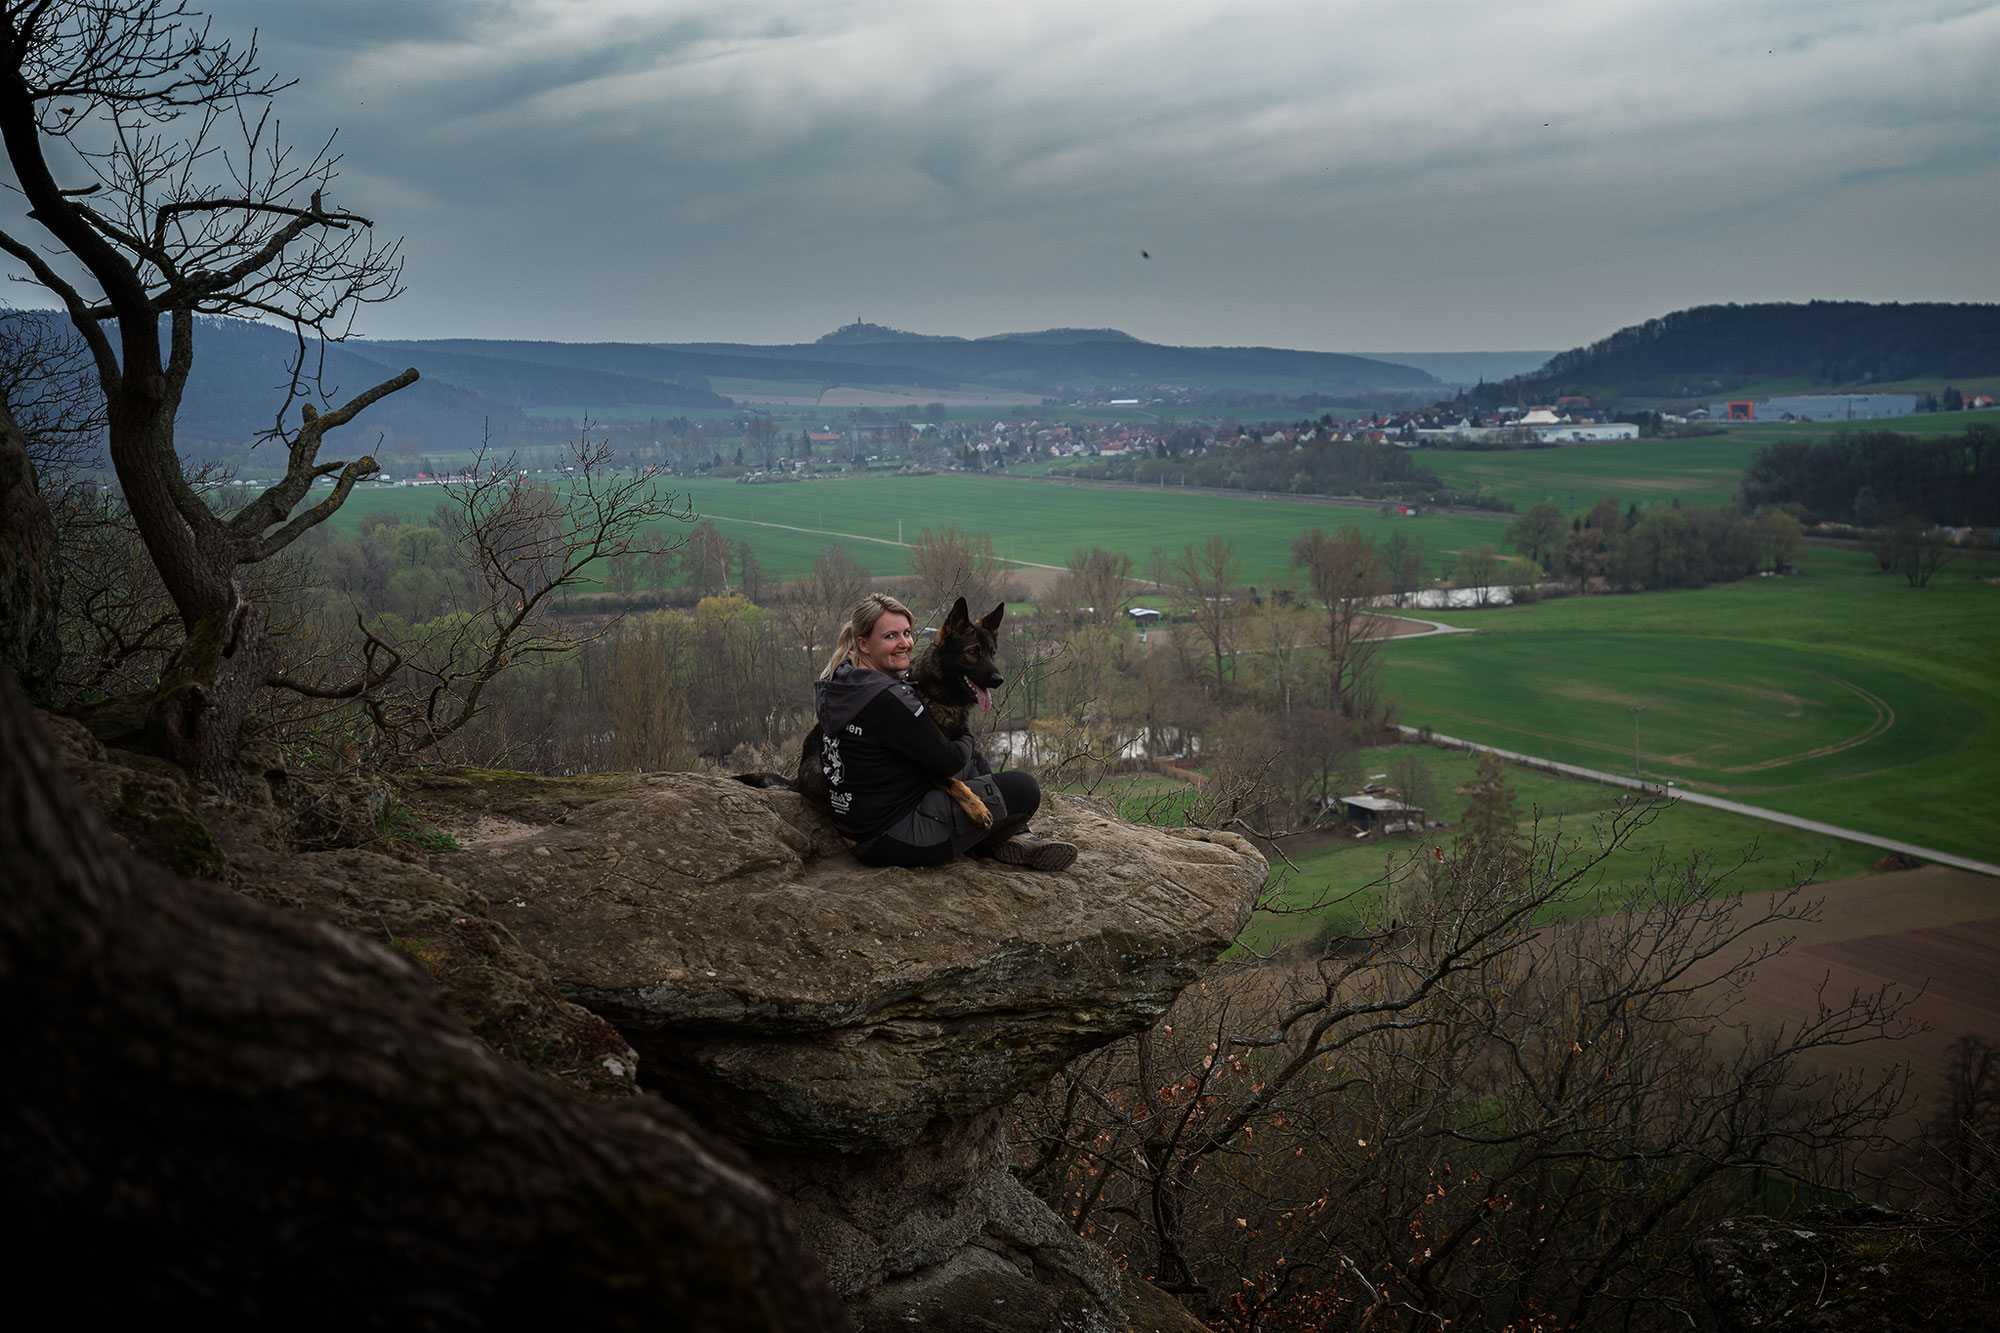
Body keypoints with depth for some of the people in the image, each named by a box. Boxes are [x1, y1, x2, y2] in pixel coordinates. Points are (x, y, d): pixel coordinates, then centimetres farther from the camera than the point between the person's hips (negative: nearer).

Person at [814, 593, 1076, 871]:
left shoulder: (836, 684, 6)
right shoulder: (886, 699, -25)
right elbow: (947, 760, -17)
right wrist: (967, 741, 5)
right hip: (891, 842, -11)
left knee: (973, 761, 28)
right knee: (1022, 788, -8)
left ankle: (1017, 839, 20)